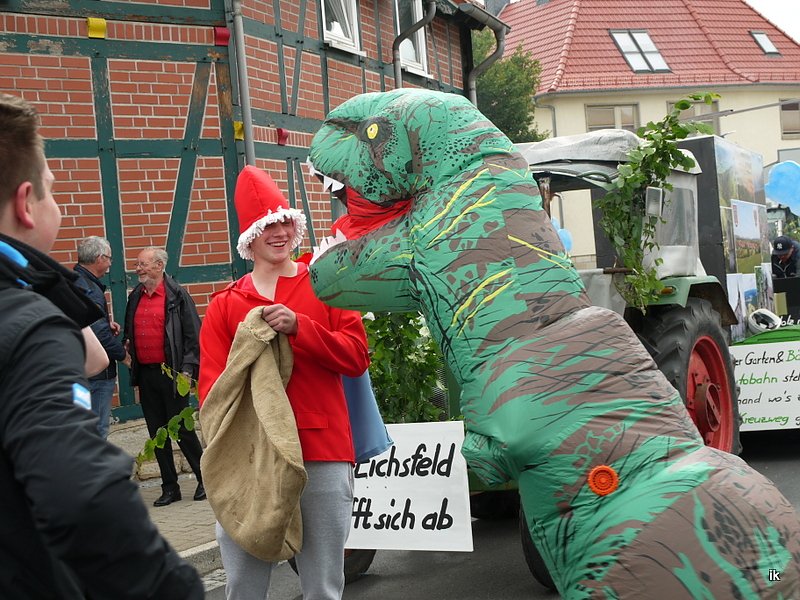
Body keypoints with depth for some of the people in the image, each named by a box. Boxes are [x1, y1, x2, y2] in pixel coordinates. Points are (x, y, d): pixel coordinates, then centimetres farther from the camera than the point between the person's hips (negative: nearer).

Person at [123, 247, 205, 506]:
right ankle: (169, 488, 17)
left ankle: (205, 479, 14)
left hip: (171, 373, -6)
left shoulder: (177, 296, -5)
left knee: (182, 430, -1)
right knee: (157, 432, 9)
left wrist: (187, 369, -13)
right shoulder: (135, 298, 13)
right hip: (145, 375, 6)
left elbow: (193, 335, -7)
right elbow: (128, 333, 25)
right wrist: (126, 347, 4)